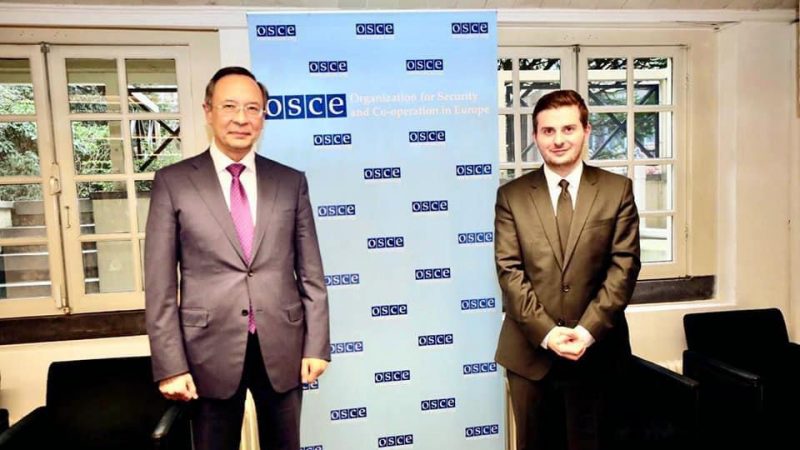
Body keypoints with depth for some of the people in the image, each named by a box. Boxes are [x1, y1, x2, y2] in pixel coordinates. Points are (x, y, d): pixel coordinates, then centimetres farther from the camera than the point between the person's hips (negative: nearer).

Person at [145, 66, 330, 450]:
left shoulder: (291, 182, 4)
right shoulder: (173, 182, -1)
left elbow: (311, 272, 3)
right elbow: (159, 283, -3)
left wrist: (316, 345, 0)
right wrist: (170, 364, -6)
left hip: (282, 348, 2)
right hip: (210, 351, -1)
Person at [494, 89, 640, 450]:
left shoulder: (617, 190, 2)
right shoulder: (511, 195, 1)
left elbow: (624, 266, -3)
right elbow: (509, 271, -4)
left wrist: (588, 331, -12)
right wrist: (546, 332, -12)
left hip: (595, 349, 0)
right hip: (529, 351, 0)